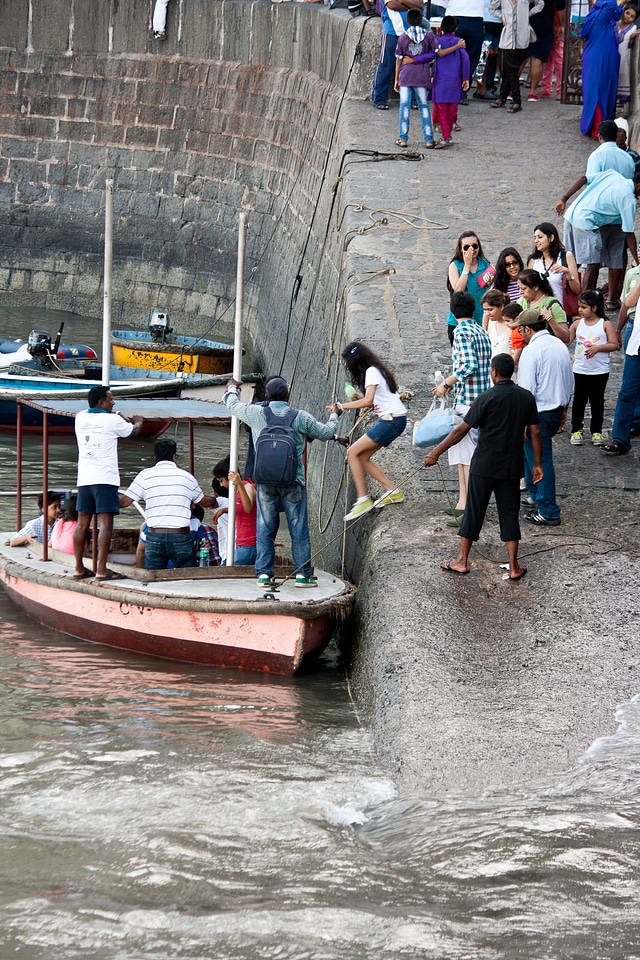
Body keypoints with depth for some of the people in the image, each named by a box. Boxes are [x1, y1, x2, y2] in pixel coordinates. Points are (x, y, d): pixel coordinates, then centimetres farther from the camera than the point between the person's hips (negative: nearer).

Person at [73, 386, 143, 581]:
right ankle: (101, 570, -14)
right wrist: (138, 422, 36)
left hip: (84, 478, 6)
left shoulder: (80, 418, 10)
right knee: (105, 523, -8)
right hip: (105, 478, -6)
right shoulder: (112, 420, -5)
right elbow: (134, 430, 13)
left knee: (82, 522, 9)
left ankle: (79, 569, 13)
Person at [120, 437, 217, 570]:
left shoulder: (145, 475, 3)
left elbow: (124, 502, 3)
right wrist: (215, 501, 49)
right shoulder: (186, 477, 10)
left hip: (154, 536, 0)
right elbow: (205, 502, 25)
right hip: (181, 537, 0)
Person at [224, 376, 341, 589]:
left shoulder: (255, 413, 0)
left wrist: (232, 388, 42)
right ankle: (302, 573, 3)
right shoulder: (301, 417, -2)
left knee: (265, 527, 7)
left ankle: (264, 573, 2)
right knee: (298, 526, 4)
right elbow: (326, 433, 12)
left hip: (265, 480, 1)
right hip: (293, 481, -1)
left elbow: (233, 405, 20)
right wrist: (334, 416, 34)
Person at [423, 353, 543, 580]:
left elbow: (461, 430, -12)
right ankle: (514, 568, 7)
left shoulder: (487, 398, -13)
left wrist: (435, 453, -6)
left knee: (474, 511, 9)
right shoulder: (526, 397, -1)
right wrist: (537, 464, 12)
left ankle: (462, 561, 18)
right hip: (512, 467, 4)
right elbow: (535, 432, 2)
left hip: (484, 465, -4)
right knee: (509, 513, 10)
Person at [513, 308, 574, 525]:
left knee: (540, 461, -1)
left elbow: (527, 390, -21)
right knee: (529, 449, 26)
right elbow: (570, 381, 16)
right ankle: (536, 495, 36)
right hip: (557, 408, 9)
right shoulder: (560, 345, 8)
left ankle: (549, 513, 4)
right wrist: (564, 409, 26)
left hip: (539, 412, -9)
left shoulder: (531, 351, -19)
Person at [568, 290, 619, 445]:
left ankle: (596, 431, 16)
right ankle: (577, 430, 15)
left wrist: (597, 348, -19)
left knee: (597, 401, 8)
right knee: (579, 400, 6)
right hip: (580, 370, 2)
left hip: (600, 371, -2)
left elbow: (614, 345, -8)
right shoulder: (577, 324, 4)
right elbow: (566, 340, 2)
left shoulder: (605, 325, -5)